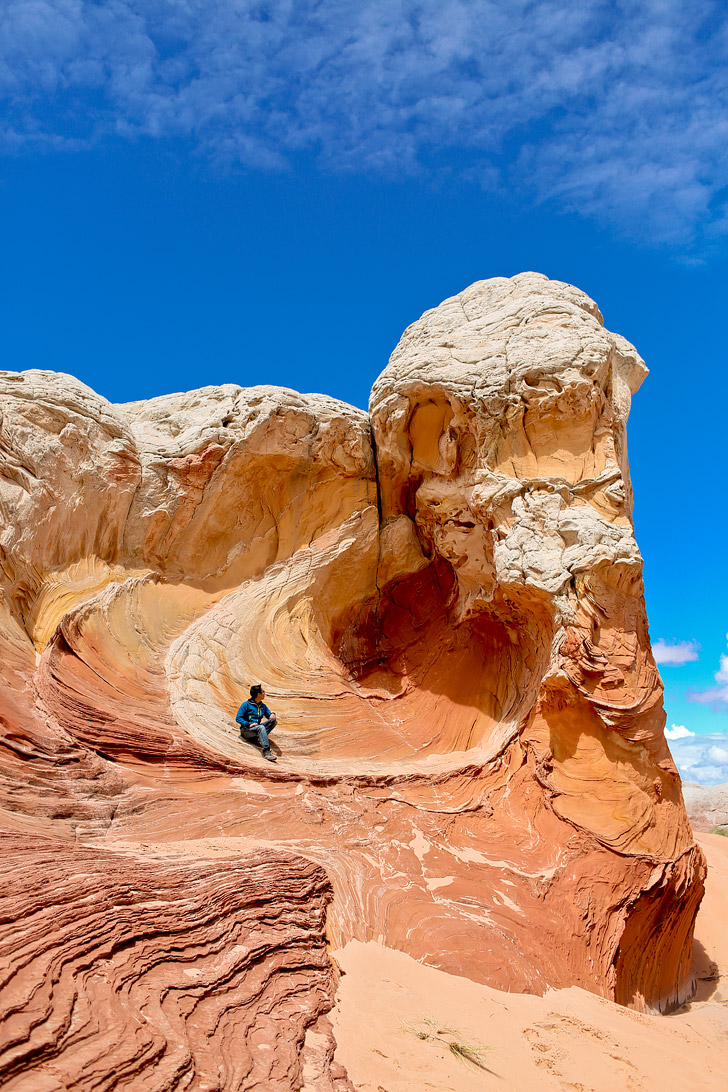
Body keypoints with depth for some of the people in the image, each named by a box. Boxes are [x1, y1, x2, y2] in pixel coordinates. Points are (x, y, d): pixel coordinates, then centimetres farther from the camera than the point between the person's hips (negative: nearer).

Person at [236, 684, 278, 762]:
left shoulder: (263, 706, 14)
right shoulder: (246, 704, -4)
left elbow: (269, 714, 16)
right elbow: (238, 718, -7)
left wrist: (272, 715, -9)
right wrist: (248, 724, -23)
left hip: (256, 730, 6)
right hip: (246, 730, -6)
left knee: (274, 721, -12)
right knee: (261, 727, -36)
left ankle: (260, 739, -27)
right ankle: (266, 752, -47)